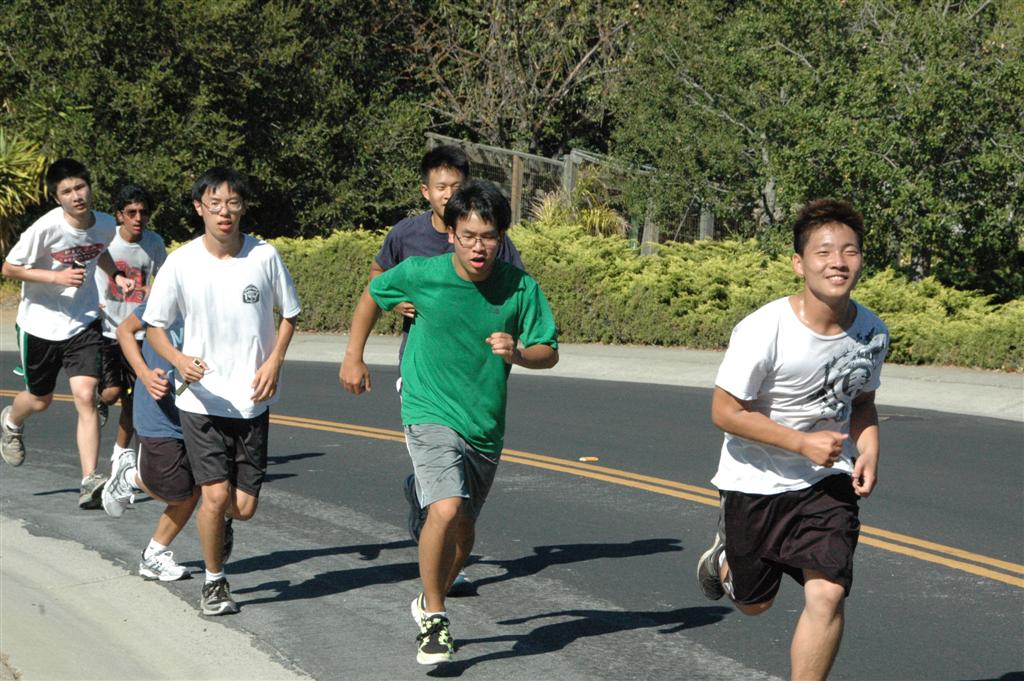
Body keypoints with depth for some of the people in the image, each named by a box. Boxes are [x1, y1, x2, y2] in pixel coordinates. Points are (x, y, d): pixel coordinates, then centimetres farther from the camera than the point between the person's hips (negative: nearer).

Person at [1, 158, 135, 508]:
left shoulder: (105, 224, -6)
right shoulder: (45, 228, -22)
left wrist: (117, 276, 1)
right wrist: (56, 276, -25)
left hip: (83, 322, 2)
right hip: (40, 323, -2)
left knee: (85, 397, -13)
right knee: (40, 399, 16)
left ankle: (89, 483, -15)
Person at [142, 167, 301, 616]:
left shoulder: (265, 257, -5)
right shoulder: (182, 263, -7)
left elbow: (288, 315, 10)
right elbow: (154, 326, 2)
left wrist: (274, 362, -5)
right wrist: (179, 359, -18)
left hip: (252, 399, 2)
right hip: (202, 398, -2)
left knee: (244, 506, 2)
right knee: (215, 495, -12)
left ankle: (220, 523, 39)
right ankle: (214, 582, 10)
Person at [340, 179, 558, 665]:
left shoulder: (520, 288, -8)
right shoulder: (420, 275, -11)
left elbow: (548, 352, -1)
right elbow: (373, 295, 9)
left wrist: (517, 352, -22)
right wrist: (353, 356, 13)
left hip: (485, 426, 4)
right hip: (430, 414, -3)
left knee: (464, 533, 14)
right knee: (446, 510, -25)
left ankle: (429, 602, 42)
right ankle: (433, 619, -6)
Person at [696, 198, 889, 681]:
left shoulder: (872, 332, -8)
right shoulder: (763, 331, -24)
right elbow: (725, 411, -18)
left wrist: (868, 451, -9)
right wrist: (803, 443, -23)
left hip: (828, 481, 2)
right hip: (755, 482, -2)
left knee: (827, 593, -16)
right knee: (754, 602, 15)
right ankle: (726, 555, 52)